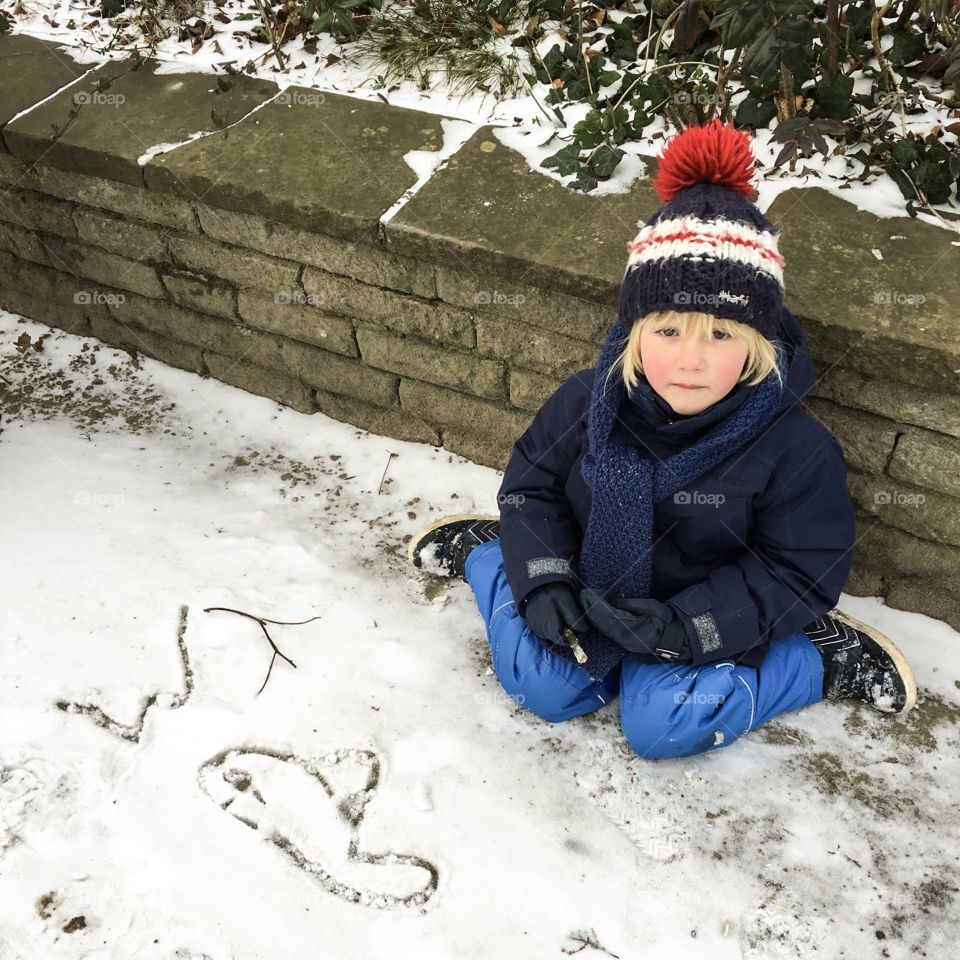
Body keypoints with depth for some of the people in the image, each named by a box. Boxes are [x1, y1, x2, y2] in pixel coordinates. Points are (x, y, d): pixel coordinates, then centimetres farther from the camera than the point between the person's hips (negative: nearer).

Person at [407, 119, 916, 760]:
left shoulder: (794, 448, -25)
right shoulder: (588, 403, -18)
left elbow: (797, 573, -18)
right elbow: (532, 485, -3)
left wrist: (685, 626, -27)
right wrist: (541, 579, -18)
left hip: (705, 616, -2)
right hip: (591, 590, 3)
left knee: (661, 725, -19)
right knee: (543, 686, -5)